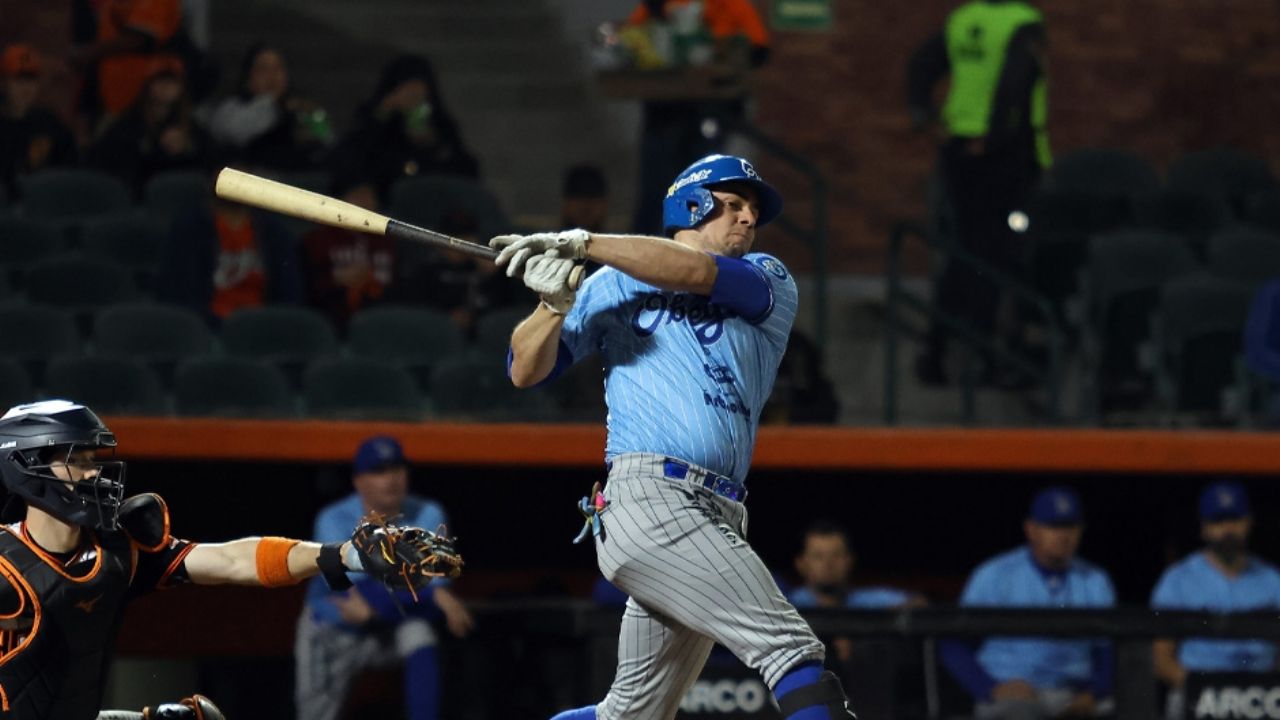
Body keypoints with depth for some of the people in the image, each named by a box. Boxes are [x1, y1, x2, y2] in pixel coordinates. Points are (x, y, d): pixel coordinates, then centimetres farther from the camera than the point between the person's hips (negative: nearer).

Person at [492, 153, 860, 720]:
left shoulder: (770, 283, 17)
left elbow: (701, 273, -5)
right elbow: (525, 372, 12)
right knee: (791, 646, -18)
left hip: (719, 522, 5)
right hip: (646, 498, -5)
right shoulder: (612, 286, 14)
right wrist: (555, 304, -8)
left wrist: (580, 243, -10)